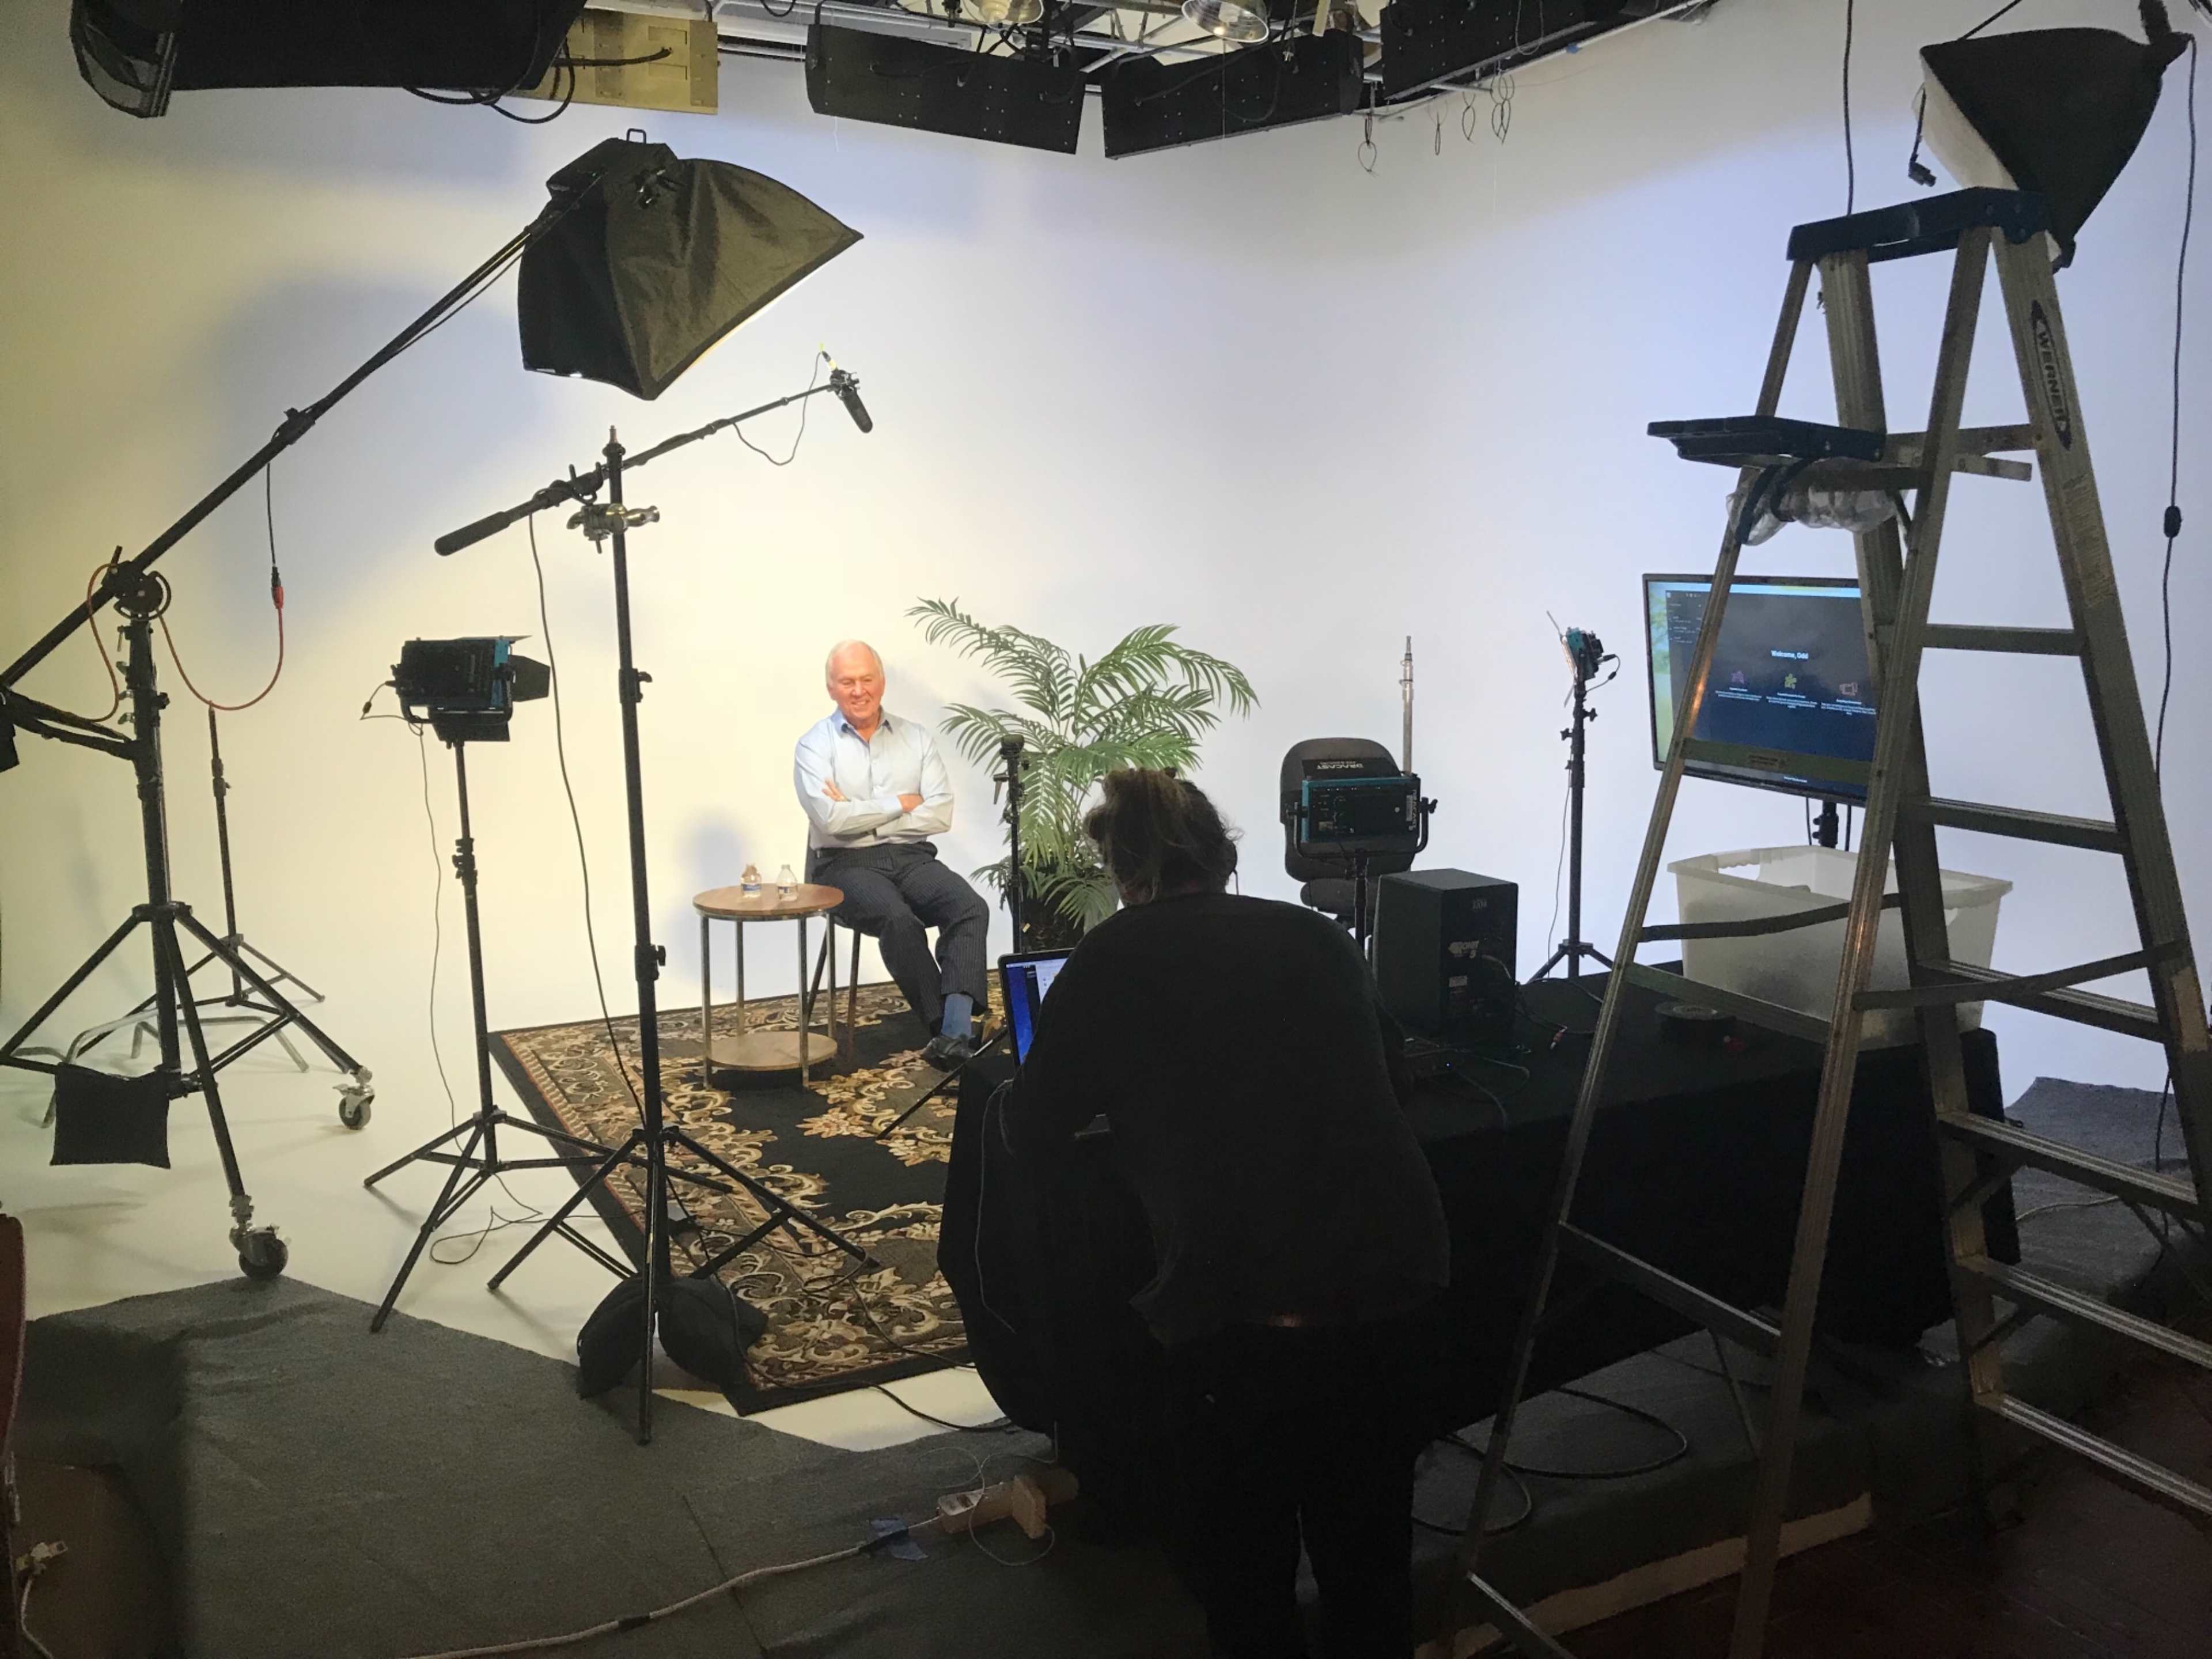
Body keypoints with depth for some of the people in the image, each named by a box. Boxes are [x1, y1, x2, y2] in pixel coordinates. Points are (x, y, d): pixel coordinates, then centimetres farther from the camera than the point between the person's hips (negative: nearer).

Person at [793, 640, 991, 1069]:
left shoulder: (917, 737, 11)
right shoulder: (815, 744, 3)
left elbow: (941, 814, -2)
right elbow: (831, 819, -13)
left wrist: (862, 815, -8)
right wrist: (899, 804, -5)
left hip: (912, 857, 3)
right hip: (846, 864, -3)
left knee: (971, 907, -27)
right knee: (899, 919, -34)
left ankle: (955, 1033, -39)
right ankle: (946, 1029, -25)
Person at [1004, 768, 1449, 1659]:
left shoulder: (1112, 958, 2)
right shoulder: (1319, 936, 12)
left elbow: (1031, 1140, 9)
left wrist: (1131, 1092, 29)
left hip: (1243, 1302, -4)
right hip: (1392, 1271, 5)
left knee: (1243, 1558, 19)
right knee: (1369, 1537, 26)